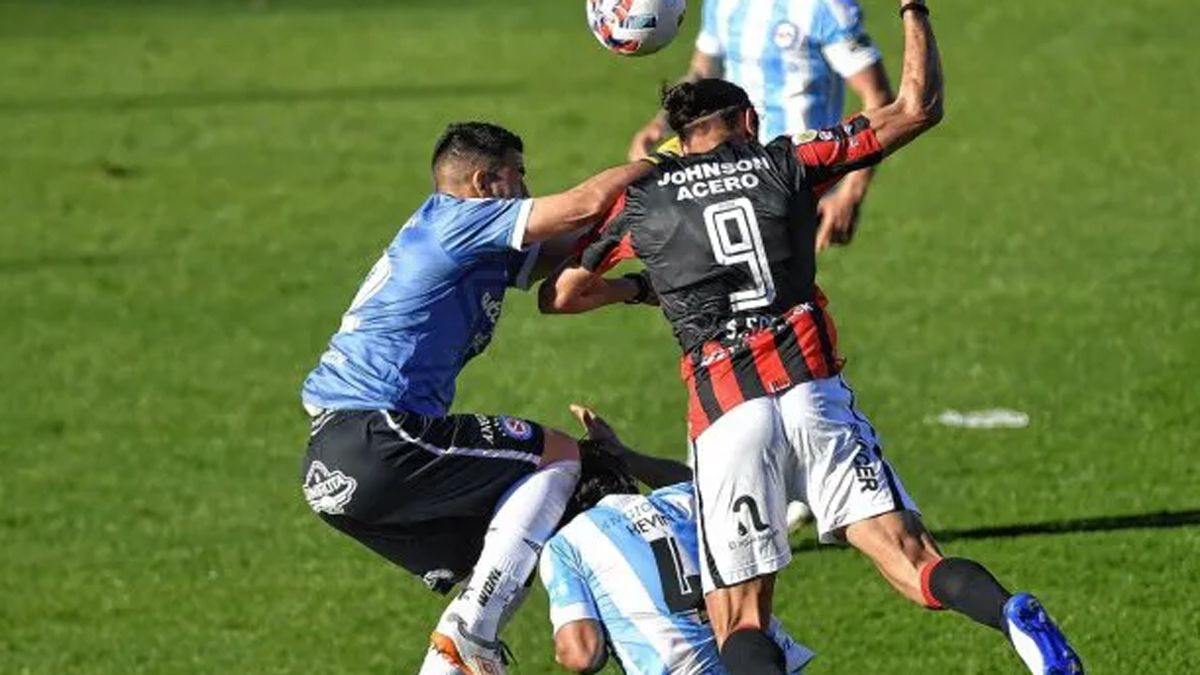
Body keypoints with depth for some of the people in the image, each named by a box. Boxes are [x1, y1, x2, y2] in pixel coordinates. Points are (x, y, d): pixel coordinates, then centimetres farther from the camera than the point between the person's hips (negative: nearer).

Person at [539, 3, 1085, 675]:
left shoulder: (641, 199, 13)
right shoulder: (786, 161, 12)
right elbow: (918, 109, 13)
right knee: (911, 557, -4)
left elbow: (558, 296, 25)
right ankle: (1013, 614, -34)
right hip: (815, 391, 1)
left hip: (725, 416, -1)